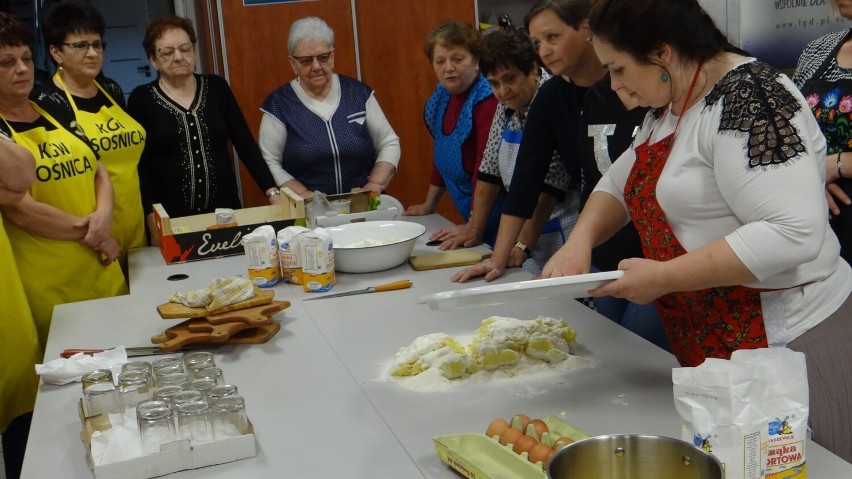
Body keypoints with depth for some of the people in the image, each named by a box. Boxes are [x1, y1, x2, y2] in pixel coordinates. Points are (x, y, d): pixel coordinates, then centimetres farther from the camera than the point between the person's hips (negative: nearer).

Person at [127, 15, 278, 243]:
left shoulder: (216, 87, 6)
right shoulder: (141, 99, 0)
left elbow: (245, 144, 4)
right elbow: (138, 165, -3)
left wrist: (272, 192, -6)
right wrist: (152, 218, -14)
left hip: (225, 212, 2)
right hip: (171, 220, -2)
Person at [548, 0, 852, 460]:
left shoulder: (748, 100, -21)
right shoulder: (671, 104, 8)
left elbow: (793, 233, -29)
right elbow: (620, 181, 19)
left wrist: (663, 277, -25)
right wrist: (579, 242, 0)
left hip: (781, 340, -9)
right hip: (712, 340, 9)